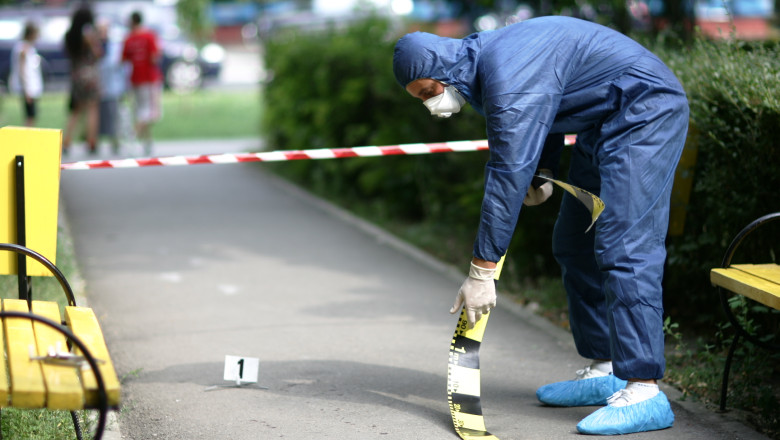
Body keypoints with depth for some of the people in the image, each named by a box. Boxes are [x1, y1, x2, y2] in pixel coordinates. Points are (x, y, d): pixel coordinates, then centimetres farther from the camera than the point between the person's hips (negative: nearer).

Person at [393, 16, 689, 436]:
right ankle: (603, 373, 16)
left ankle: (644, 392, -21)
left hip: (645, 115, -11)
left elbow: (508, 176, -29)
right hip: (601, 123, 11)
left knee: (624, 246, -19)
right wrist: (543, 171, 14)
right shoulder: (488, 59, 5)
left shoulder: (509, 78, -27)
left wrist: (481, 270, -27)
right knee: (574, 245, 11)